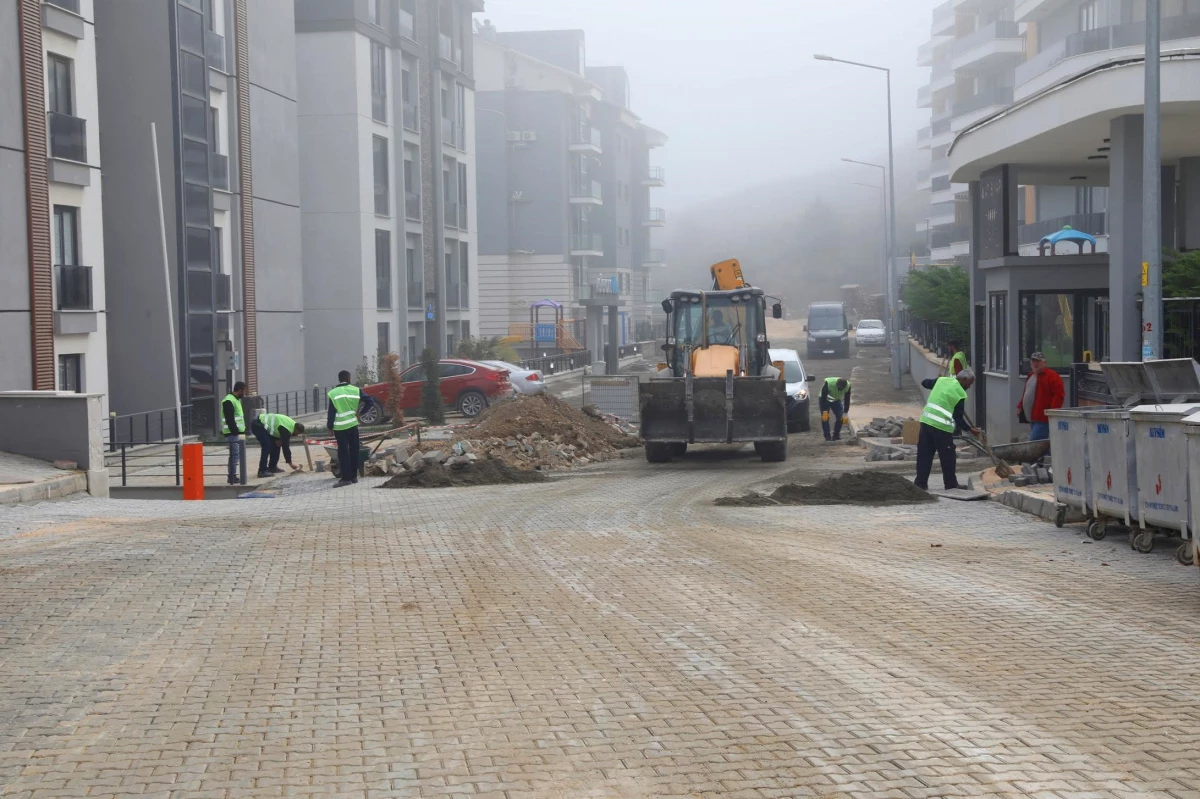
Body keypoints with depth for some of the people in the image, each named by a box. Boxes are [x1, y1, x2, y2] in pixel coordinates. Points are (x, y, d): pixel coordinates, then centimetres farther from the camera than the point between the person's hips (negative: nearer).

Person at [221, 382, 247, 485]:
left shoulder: (236, 400, 19)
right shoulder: (228, 401, -15)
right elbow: (230, 419, -21)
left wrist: (240, 431, 17)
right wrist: (235, 432, -21)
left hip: (237, 433, 10)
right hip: (233, 434, -10)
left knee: (234, 455, 13)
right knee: (235, 455, -11)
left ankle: (232, 476, 18)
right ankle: (233, 476, -10)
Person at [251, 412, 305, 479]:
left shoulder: (292, 423, 6)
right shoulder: (287, 430, -23)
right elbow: (285, 446, -20)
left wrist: (278, 440, -2)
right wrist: (290, 463, -14)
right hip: (257, 426, -10)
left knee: (276, 445, 11)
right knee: (267, 447, -19)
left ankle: (272, 467, 19)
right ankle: (262, 471, -19)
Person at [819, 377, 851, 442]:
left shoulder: (848, 386, -27)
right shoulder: (828, 383, -37)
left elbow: (847, 400, -16)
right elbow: (823, 398, -28)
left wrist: (845, 414, -18)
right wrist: (824, 411, -30)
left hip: (837, 400, 3)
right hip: (825, 400, -3)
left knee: (840, 417, -10)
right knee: (825, 418, -15)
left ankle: (836, 436, 3)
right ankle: (827, 437, -9)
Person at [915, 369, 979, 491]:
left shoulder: (942, 380, 10)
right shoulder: (960, 394, -5)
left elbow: (925, 382, 29)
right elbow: (958, 418, -4)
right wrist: (970, 429, 9)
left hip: (926, 421, 6)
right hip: (942, 426, -6)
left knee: (924, 455, 9)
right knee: (948, 457, 7)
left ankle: (921, 483, 9)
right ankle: (951, 484, 14)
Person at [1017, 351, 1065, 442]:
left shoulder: (1051, 376, -9)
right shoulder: (1031, 376, 20)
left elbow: (1059, 394, -15)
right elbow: (1025, 394, 31)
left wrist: (1052, 412, -20)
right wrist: (1020, 406, 20)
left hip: (1043, 419, -9)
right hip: (1032, 418, 9)